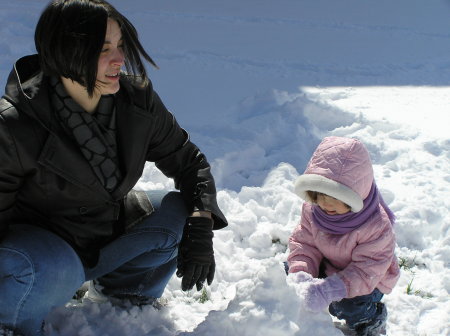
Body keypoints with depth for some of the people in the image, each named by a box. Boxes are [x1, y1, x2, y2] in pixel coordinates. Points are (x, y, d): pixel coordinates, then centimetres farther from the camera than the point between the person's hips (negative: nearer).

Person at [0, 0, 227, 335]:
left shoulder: (138, 100, -12)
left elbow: (189, 161, -3)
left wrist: (201, 224, -20)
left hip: (109, 227, 5)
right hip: (40, 241, -5)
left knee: (184, 216, -15)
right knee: (47, 273, -39)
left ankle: (121, 285, 10)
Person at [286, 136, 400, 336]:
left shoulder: (376, 226, -35)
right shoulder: (312, 210, -19)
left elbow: (367, 271, -35)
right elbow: (304, 244, -13)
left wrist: (331, 289, -48)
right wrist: (301, 273, -35)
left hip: (366, 279, -5)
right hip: (327, 266, 5)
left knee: (348, 308, -27)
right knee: (290, 270, -9)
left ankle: (373, 319, 8)